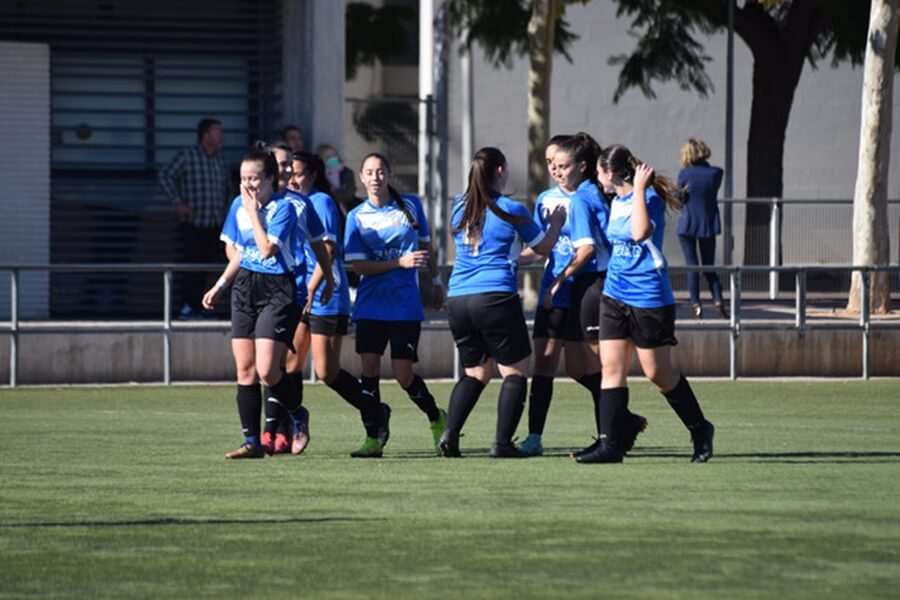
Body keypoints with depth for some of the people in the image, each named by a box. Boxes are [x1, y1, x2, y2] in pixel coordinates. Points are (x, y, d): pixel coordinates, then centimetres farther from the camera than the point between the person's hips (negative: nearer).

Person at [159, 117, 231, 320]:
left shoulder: (219, 160, 13)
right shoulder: (187, 156, -5)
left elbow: (227, 184, 30)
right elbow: (165, 176, -7)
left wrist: (223, 206, 17)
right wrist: (178, 203, -11)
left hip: (214, 226, 6)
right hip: (193, 225, -6)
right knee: (192, 265, -10)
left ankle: (197, 308, 11)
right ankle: (187, 308, -7)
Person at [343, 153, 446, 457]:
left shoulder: (411, 207, 2)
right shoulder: (357, 216, 1)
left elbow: (425, 247, 16)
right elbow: (359, 265, -6)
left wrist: (436, 280, 18)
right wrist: (401, 262, -16)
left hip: (405, 304, -1)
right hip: (370, 303, 1)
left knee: (403, 374, -4)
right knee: (369, 367, -7)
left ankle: (436, 419, 21)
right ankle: (374, 436, 2)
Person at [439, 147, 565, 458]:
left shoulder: (460, 207, 10)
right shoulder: (511, 210, -4)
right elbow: (544, 247, 9)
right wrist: (556, 222, 27)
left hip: (457, 300, 5)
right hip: (496, 298, -5)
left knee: (475, 372, 18)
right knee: (514, 372, 5)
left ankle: (450, 434, 1)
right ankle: (502, 443, -5)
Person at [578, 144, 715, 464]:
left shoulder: (650, 198, -13)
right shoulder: (617, 201, 11)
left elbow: (640, 233, -32)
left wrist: (639, 189, -27)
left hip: (649, 298, -8)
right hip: (615, 294, 8)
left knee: (658, 372, 1)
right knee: (611, 367, -1)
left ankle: (700, 430, 20)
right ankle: (610, 445, -3)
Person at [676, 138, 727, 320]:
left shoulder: (685, 174, -9)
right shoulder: (716, 173, -4)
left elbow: (679, 198, 1)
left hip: (687, 224, -2)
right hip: (709, 224, 2)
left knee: (692, 266, 4)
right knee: (709, 266, 11)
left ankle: (696, 304, -1)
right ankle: (718, 300, -7)